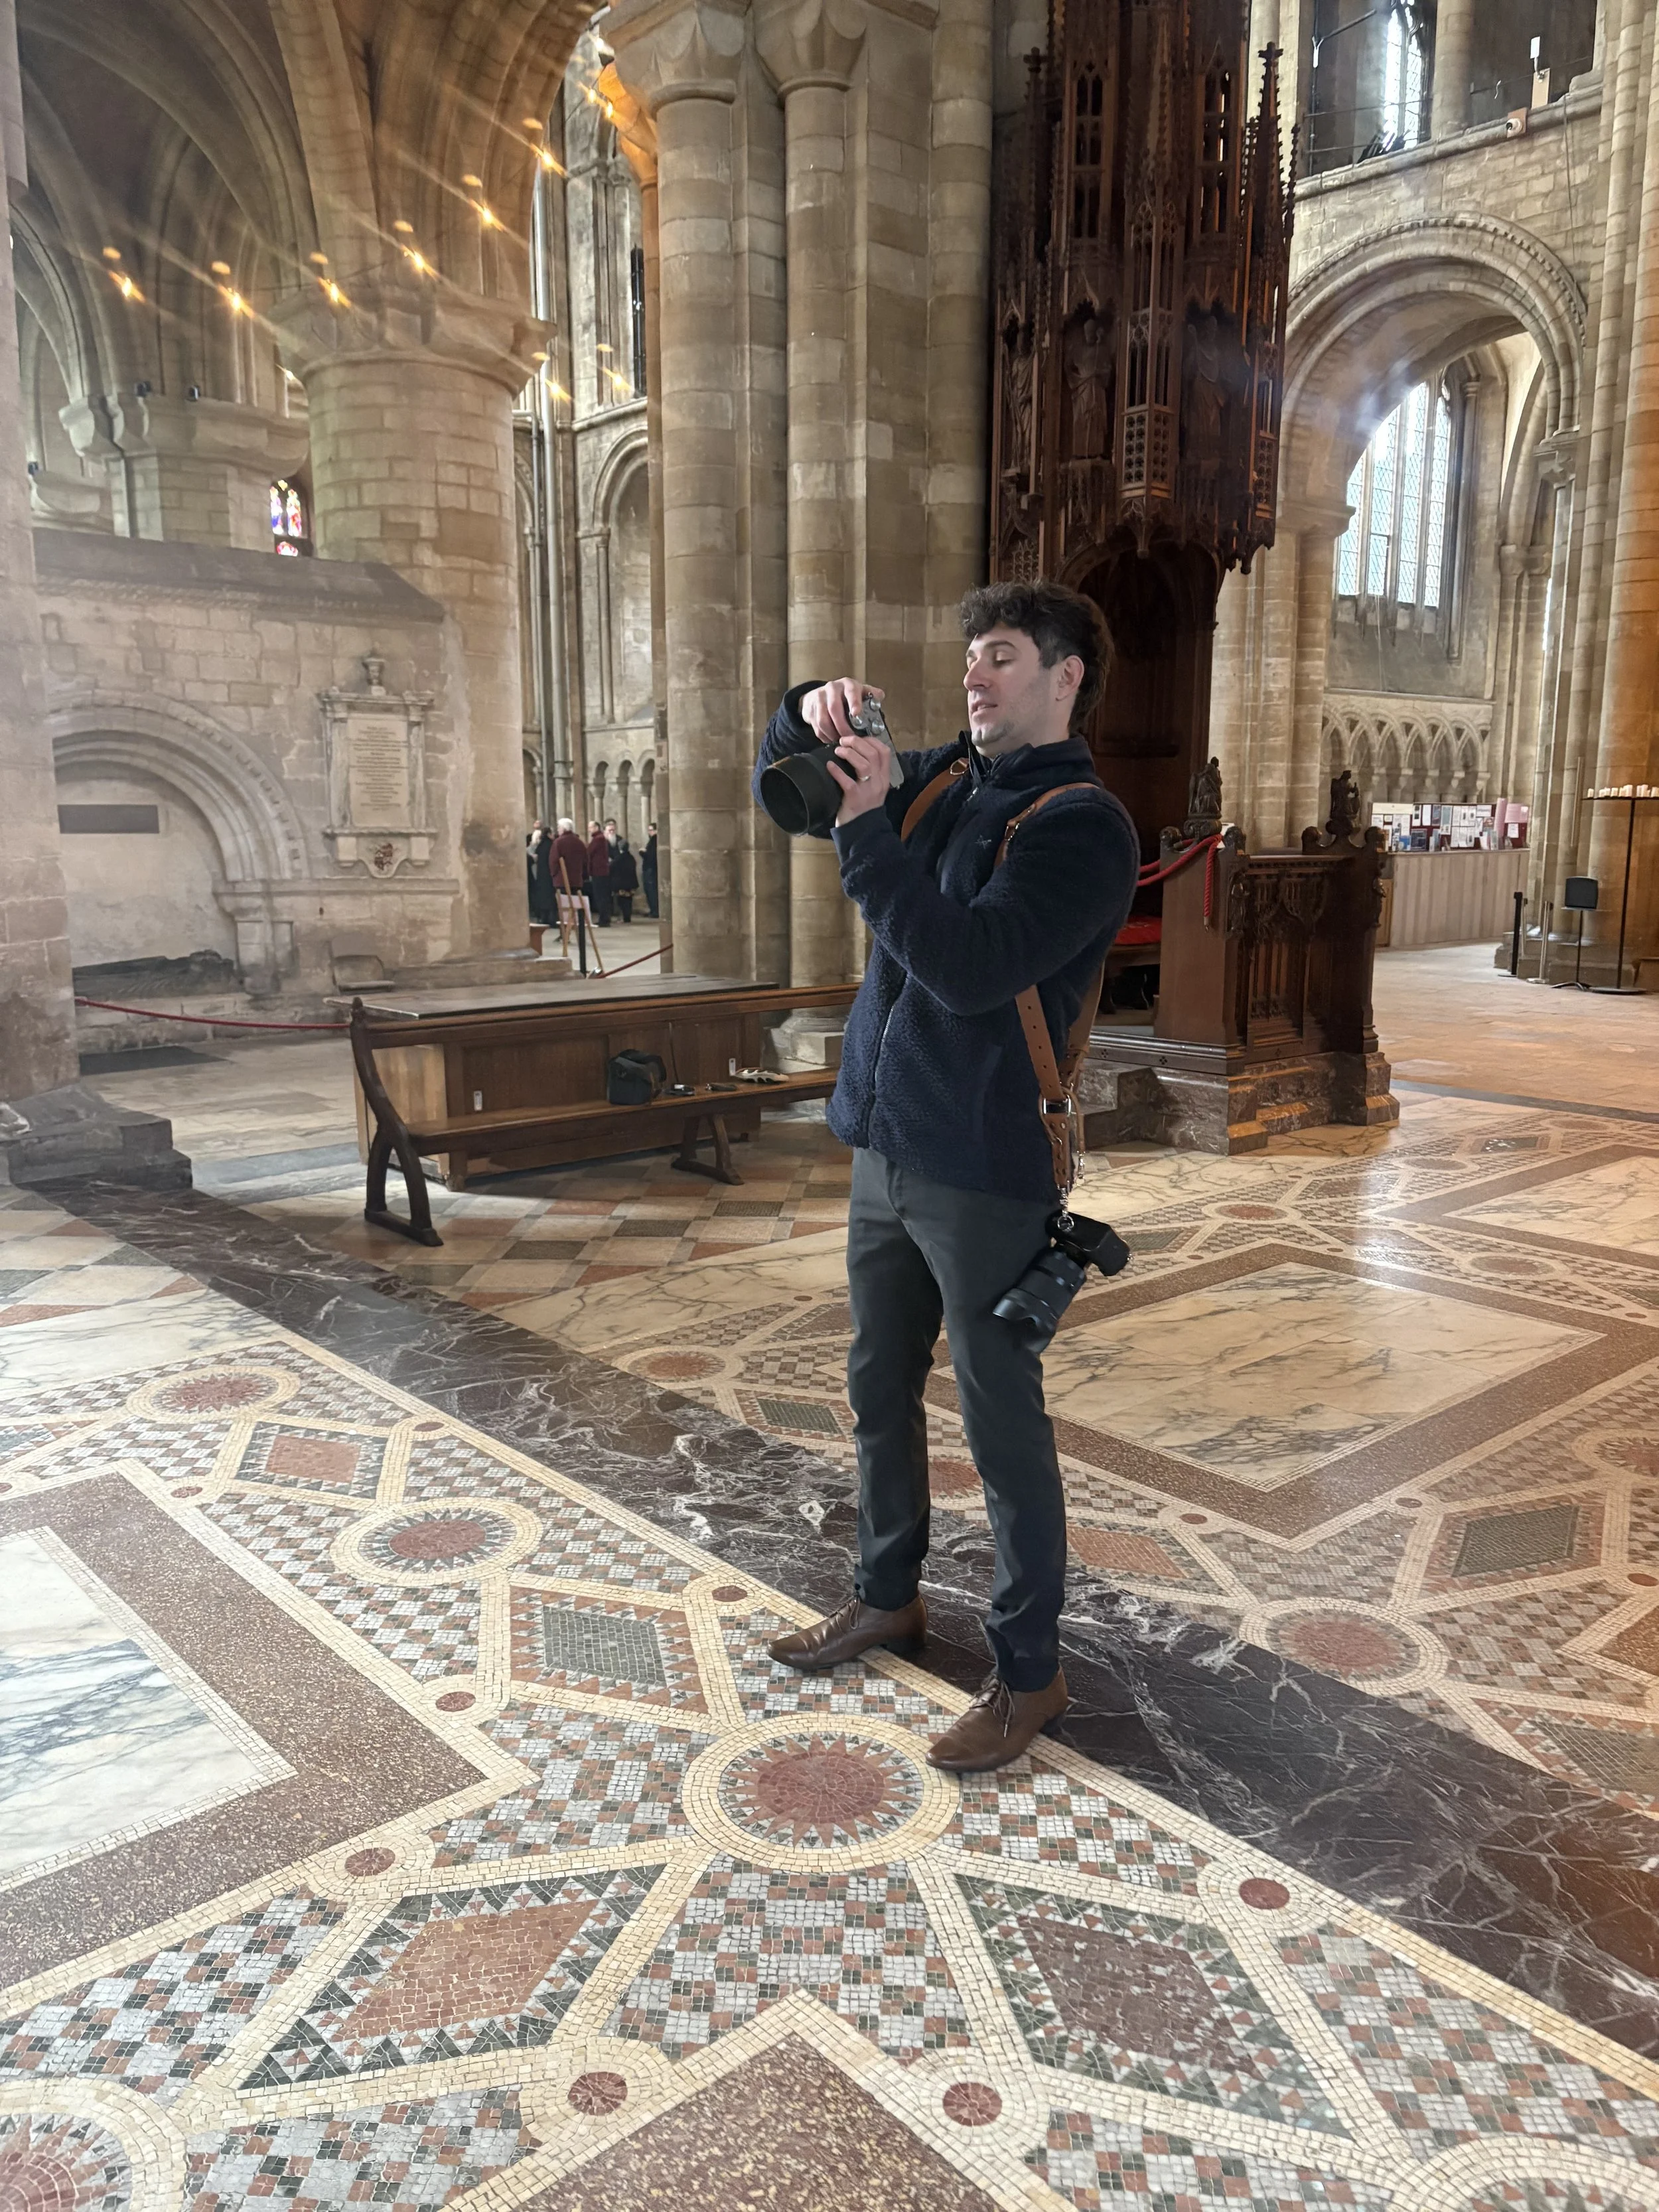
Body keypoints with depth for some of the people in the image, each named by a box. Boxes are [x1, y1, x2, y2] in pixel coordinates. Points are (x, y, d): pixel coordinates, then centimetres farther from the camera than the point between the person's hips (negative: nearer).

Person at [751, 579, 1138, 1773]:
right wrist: (810, 719, -2)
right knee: (881, 1391, 20)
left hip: (986, 1174, -8)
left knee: (1004, 1427, 4)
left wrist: (867, 827, -24)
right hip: (886, 1149, 8)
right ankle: (888, 1596, 41)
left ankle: (1029, 1672, 22)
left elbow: (969, 967, -26)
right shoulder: (943, 779, 10)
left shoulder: (1084, 824, -13)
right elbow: (781, 793, 19)